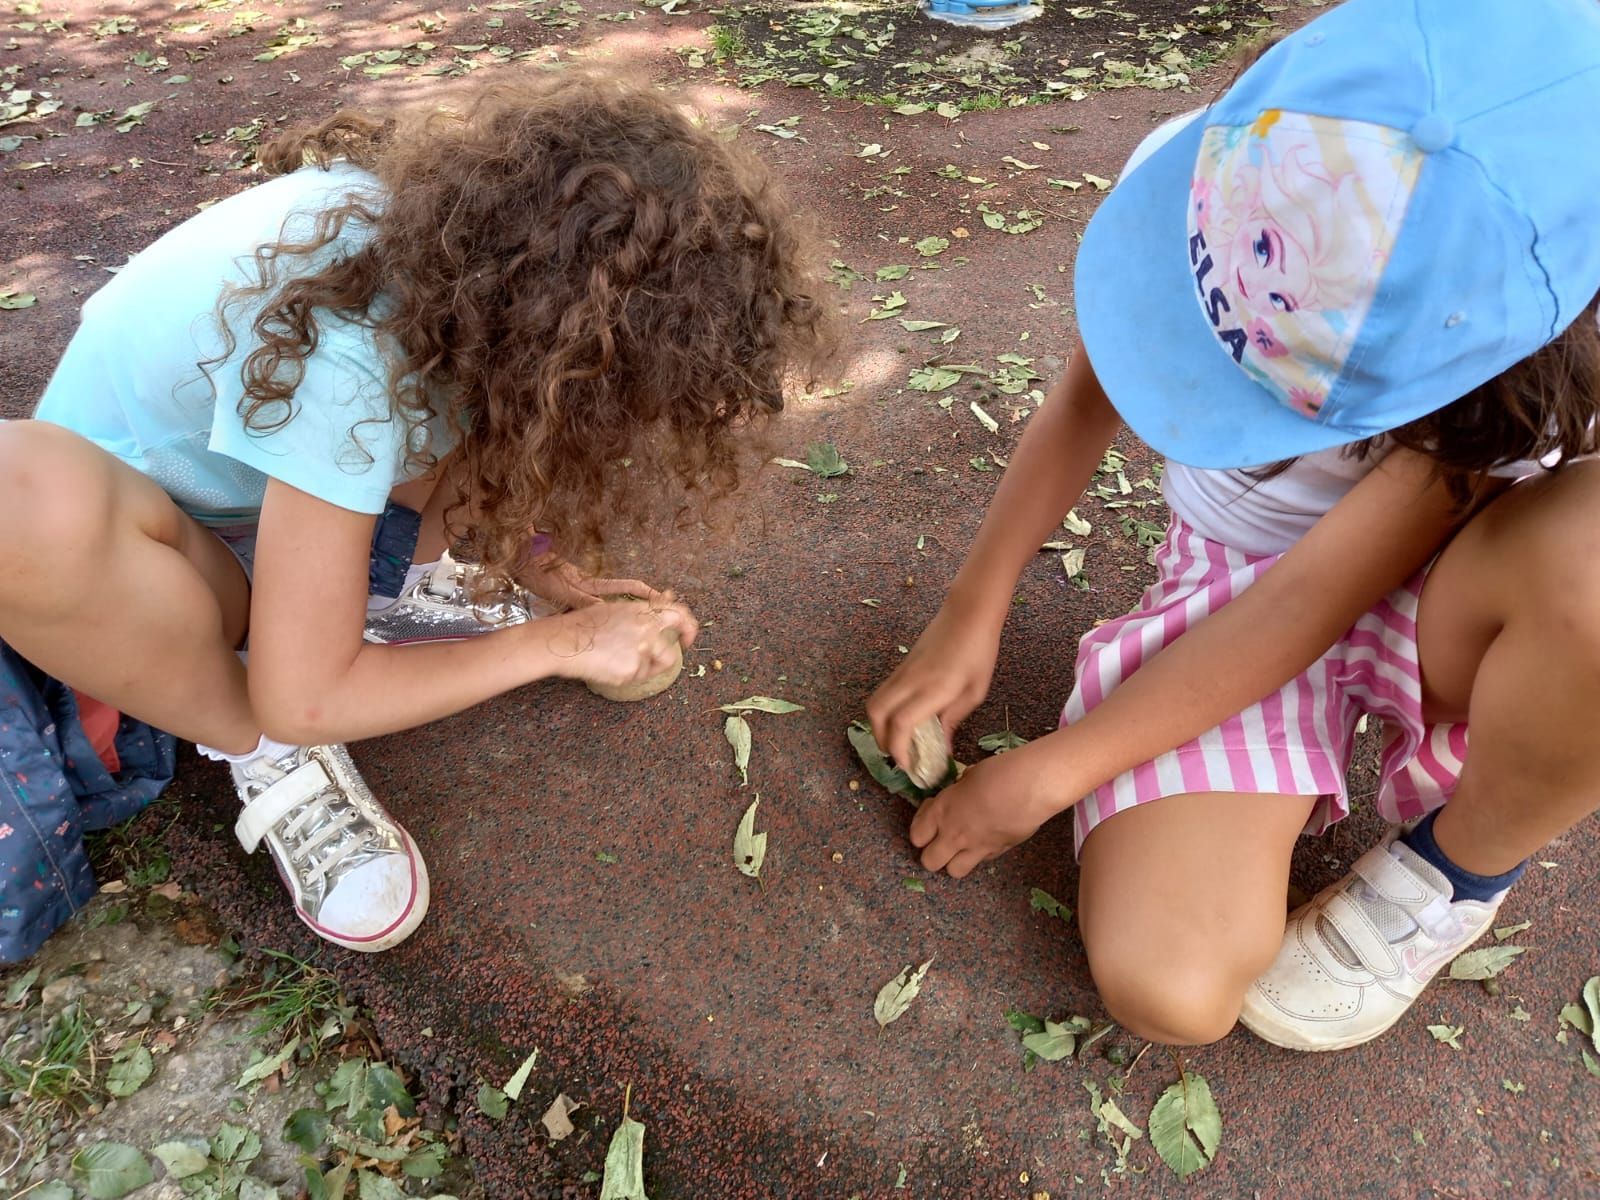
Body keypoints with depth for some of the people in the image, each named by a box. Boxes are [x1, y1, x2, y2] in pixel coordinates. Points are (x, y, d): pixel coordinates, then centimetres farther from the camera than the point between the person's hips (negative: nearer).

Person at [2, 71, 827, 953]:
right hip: (147, 527, -5)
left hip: (295, 483, 5)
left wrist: (542, 569, -12)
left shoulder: (473, 210, -20)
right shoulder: (343, 362, -40)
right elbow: (303, 698, -32)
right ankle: (259, 751, -14)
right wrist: (560, 644, -26)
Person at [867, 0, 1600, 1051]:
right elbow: (1086, 402, -7)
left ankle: (1461, 867, -7)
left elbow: (1313, 599, -27)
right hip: (1228, 588, 0)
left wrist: (1050, 773, -21)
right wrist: (972, 617, -7)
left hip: (1439, 585, 0)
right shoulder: (1197, 169, -21)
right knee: (1168, 989, -24)